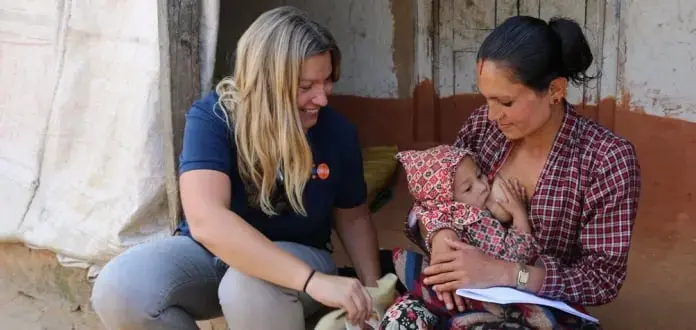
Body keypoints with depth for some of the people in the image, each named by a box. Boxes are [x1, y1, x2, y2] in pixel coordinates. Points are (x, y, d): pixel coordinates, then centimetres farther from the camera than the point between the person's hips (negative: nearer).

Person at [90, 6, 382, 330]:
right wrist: (313, 280, -48)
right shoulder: (212, 117, -22)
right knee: (117, 289, -28)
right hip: (209, 253, 1)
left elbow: (353, 218, 4)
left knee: (250, 288, -38)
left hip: (296, 257, 0)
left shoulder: (337, 132, -13)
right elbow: (206, 220, -39)